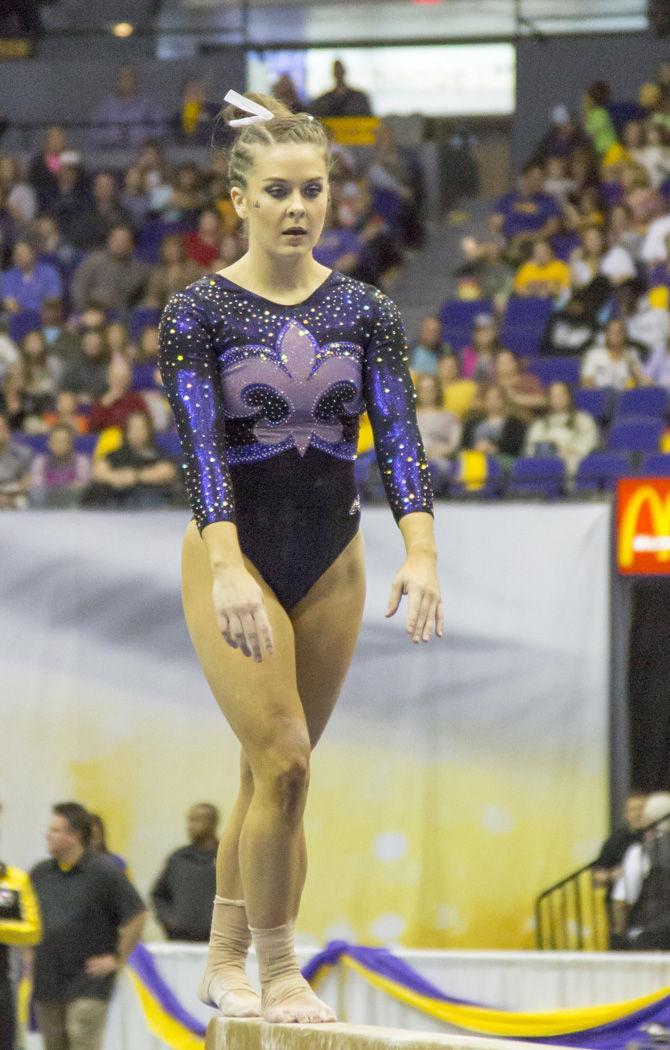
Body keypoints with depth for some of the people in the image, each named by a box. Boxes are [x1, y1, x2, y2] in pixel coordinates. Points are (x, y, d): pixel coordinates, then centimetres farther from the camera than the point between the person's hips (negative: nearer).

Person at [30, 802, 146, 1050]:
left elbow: (136, 916, -7)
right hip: (46, 981, 6)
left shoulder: (104, 874, -8)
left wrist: (119, 959, -7)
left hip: (89, 983, -6)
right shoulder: (40, 874, 9)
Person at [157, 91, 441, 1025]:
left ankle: (226, 963, 23)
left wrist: (421, 551, -26)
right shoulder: (199, 313, -10)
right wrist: (228, 567, -34)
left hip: (330, 562, 4)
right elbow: (199, 445, -20)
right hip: (236, 556, -4)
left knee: (276, 771, 9)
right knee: (281, 762, -14)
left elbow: (397, 434, -10)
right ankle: (278, 972, -4)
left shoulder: (366, 313, 0)